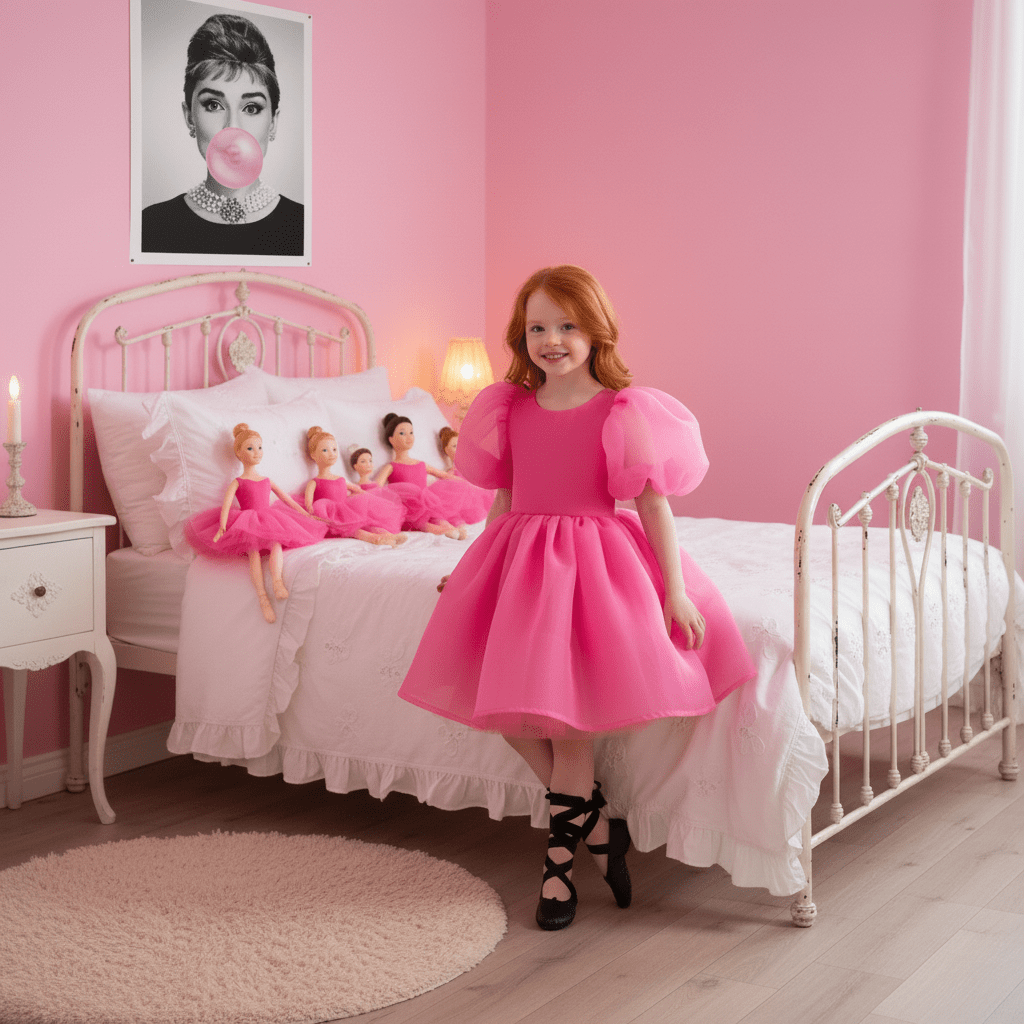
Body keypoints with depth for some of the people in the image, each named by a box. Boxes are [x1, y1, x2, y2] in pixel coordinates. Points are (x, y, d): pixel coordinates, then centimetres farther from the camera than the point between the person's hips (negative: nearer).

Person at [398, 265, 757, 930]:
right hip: (521, 560, 5)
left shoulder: (623, 411, -8)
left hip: (594, 561, -5)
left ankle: (561, 857, 9)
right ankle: (599, 825, 13)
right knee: (509, 708, -4)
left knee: (568, 714, -10)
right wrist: (474, 566, 20)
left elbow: (654, 505, -7)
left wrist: (676, 591, -11)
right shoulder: (510, 408, 7)